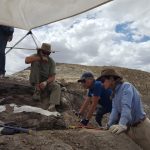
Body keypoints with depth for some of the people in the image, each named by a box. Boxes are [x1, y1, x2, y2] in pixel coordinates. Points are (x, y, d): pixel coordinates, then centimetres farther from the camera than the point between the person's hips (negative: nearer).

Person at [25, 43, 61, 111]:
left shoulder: (51, 62, -11)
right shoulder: (36, 56, -10)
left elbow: (52, 77, -14)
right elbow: (26, 60, -33)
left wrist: (46, 82, -35)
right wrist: (40, 58, -33)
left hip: (46, 81, 1)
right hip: (35, 81, -1)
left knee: (57, 87, -28)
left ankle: (52, 105, -47)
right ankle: (37, 89, -23)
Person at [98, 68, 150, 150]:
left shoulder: (126, 86, -17)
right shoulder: (114, 93, 8)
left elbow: (126, 107, -31)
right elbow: (115, 110, -5)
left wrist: (122, 124, -44)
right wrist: (110, 126, -19)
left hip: (140, 126, -7)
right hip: (129, 127, 8)